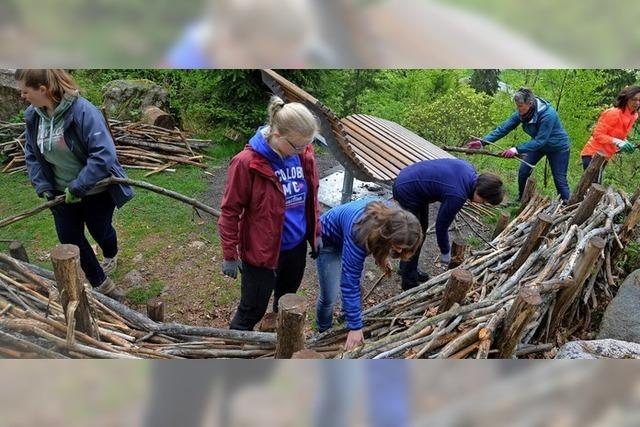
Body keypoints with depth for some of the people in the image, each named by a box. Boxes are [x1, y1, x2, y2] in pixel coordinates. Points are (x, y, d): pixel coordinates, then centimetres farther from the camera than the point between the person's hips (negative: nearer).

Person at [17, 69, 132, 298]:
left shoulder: (83, 112, -29)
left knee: (99, 231, 17)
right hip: (62, 193, 6)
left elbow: (103, 155, -33)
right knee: (69, 240, 9)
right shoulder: (33, 115, -7)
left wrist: (78, 187, -29)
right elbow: (31, 154, 6)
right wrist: (42, 185, -6)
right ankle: (101, 285, 28)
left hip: (96, 190, -5)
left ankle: (111, 256, 54)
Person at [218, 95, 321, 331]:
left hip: (297, 247, 6)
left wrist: (316, 232, 14)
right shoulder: (247, 163, -23)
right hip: (261, 250, -5)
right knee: (253, 311, 10)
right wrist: (230, 255, -9)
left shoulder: (304, 155, -6)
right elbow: (230, 211, -14)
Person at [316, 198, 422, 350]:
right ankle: (324, 332, 24)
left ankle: (347, 314, 41)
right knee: (329, 296, -4)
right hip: (329, 239, -6)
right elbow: (349, 283, -38)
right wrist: (355, 326, -34)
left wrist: (382, 256, 9)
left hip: (346, 235, 6)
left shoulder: (392, 217, -27)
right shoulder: (358, 235, -45)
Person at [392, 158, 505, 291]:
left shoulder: (470, 170, -6)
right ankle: (409, 282, 15)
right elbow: (441, 225, -16)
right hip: (407, 191, -10)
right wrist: (445, 253, 0)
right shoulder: (458, 195, -29)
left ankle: (407, 269, 35)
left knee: (422, 229, 19)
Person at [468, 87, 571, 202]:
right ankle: (521, 200, 15)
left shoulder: (548, 115, -37)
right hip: (538, 144, 6)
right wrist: (482, 142, -27)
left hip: (558, 147, -6)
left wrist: (517, 149, -46)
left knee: (560, 179, -3)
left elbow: (540, 140, -38)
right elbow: (503, 128, -18)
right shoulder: (521, 114, -19)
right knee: (523, 171, -2)